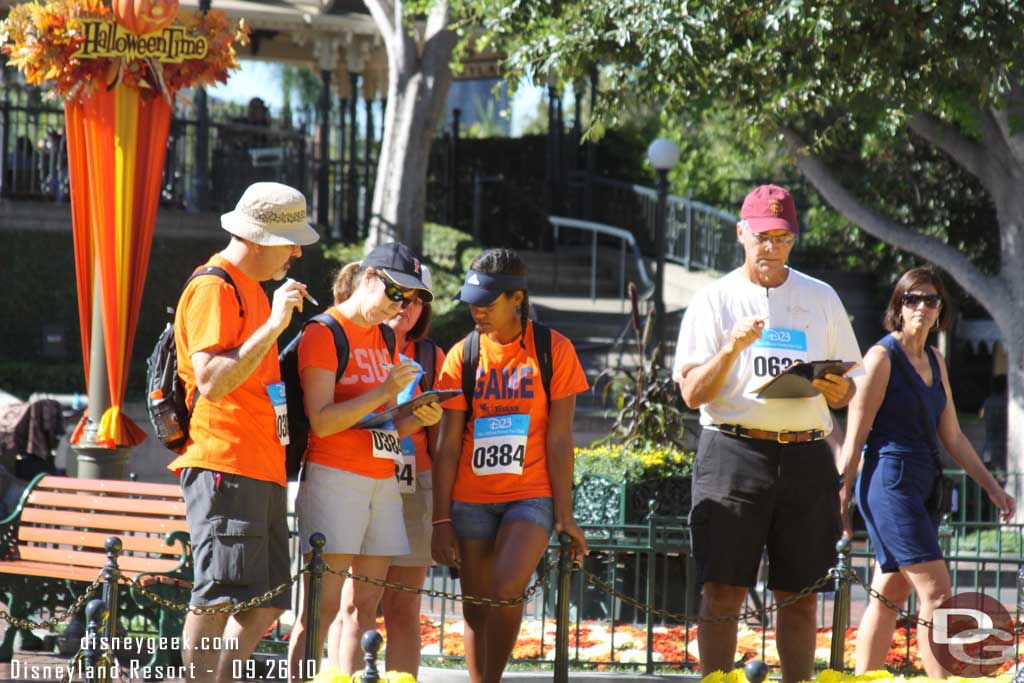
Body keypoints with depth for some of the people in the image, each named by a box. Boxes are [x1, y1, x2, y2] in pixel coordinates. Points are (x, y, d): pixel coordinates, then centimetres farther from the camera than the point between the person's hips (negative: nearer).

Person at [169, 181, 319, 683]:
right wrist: (274, 324, -21)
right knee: (216, 598, -12)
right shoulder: (213, 289, -9)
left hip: (262, 469, 10)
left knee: (264, 605, 7)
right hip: (223, 466, -10)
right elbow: (212, 382, -21)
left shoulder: (252, 289, 22)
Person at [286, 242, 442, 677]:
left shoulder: (385, 340, 18)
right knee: (322, 606, -11)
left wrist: (416, 420, 2)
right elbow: (321, 421, -15)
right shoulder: (323, 334, -6)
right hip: (333, 475, -8)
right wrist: (384, 392, -18)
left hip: (382, 479, 8)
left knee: (362, 606, 4)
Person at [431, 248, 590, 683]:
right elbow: (448, 446, 3)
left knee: (505, 590, -22)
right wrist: (442, 520, -2)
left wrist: (564, 515, -5)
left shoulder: (553, 350, -3)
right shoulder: (462, 356, 3)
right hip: (471, 497, 3)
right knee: (476, 609, 4)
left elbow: (559, 440, -3)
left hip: (531, 495, -3)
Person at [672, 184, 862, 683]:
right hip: (734, 452, -3)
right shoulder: (715, 300, 7)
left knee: (800, 595, 3)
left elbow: (846, 391, 17)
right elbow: (693, 392, -1)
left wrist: (837, 391, -7)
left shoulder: (821, 298, 15)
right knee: (724, 590, -6)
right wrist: (732, 348, -16)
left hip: (806, 456, 3)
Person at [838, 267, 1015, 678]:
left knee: (890, 594, 9)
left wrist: (992, 487, 15)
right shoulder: (882, 357, -8)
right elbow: (855, 436, -10)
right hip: (888, 480, -8)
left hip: (921, 483, 8)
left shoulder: (935, 361, 15)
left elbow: (952, 437, 19)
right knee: (935, 591, -13)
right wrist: (840, 500, -12)